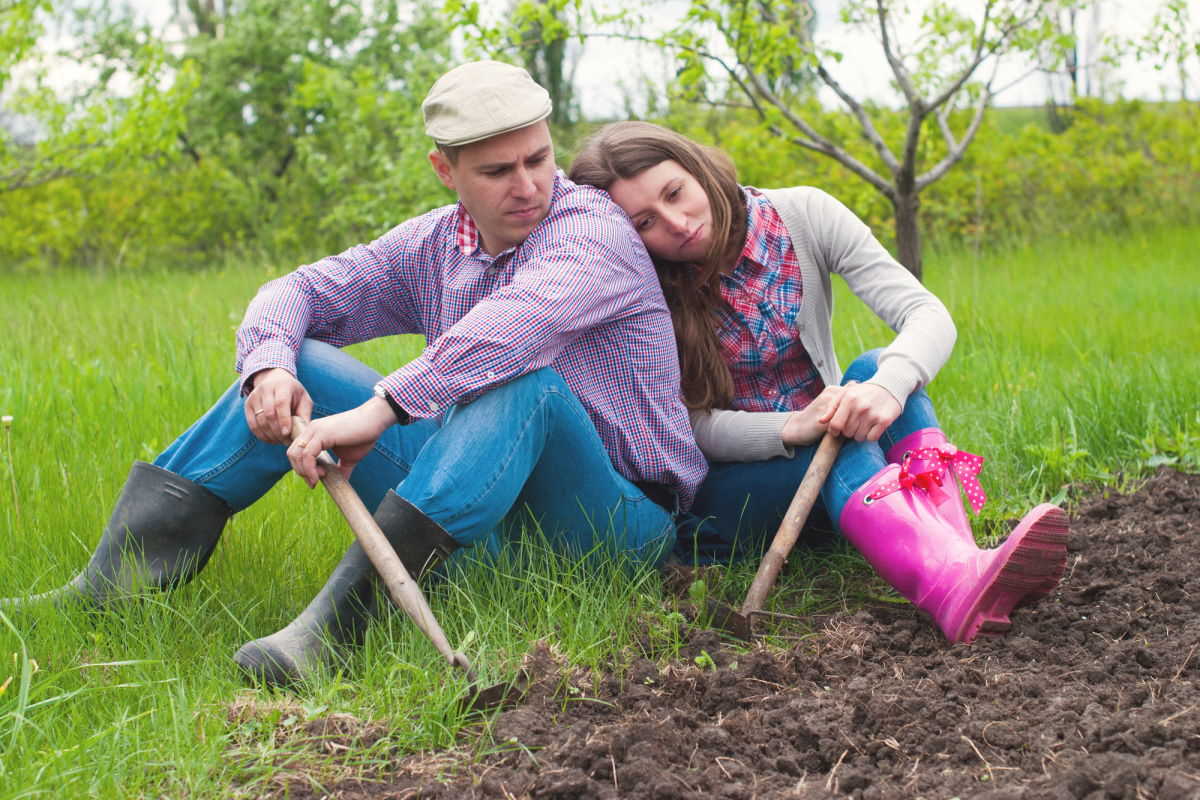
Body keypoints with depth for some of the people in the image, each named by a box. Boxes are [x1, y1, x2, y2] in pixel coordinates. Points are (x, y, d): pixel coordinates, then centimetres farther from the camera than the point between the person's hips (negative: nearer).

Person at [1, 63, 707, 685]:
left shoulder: (591, 227, -14)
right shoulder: (433, 244, 9)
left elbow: (518, 320, -35)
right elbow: (302, 292, 9)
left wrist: (380, 409, -40)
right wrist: (269, 365, -14)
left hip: (619, 522, -6)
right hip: (488, 517, 6)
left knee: (523, 380, -37)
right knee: (293, 367, 2)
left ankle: (344, 613, -46)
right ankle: (122, 571, -10)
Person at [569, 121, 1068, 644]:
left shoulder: (802, 217, -9)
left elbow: (929, 316, -17)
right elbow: (693, 426, -16)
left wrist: (887, 386, -39)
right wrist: (794, 429, -35)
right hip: (722, 490, -3)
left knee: (877, 368, -26)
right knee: (840, 447, -33)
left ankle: (955, 559, -48)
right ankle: (960, 594, -60)